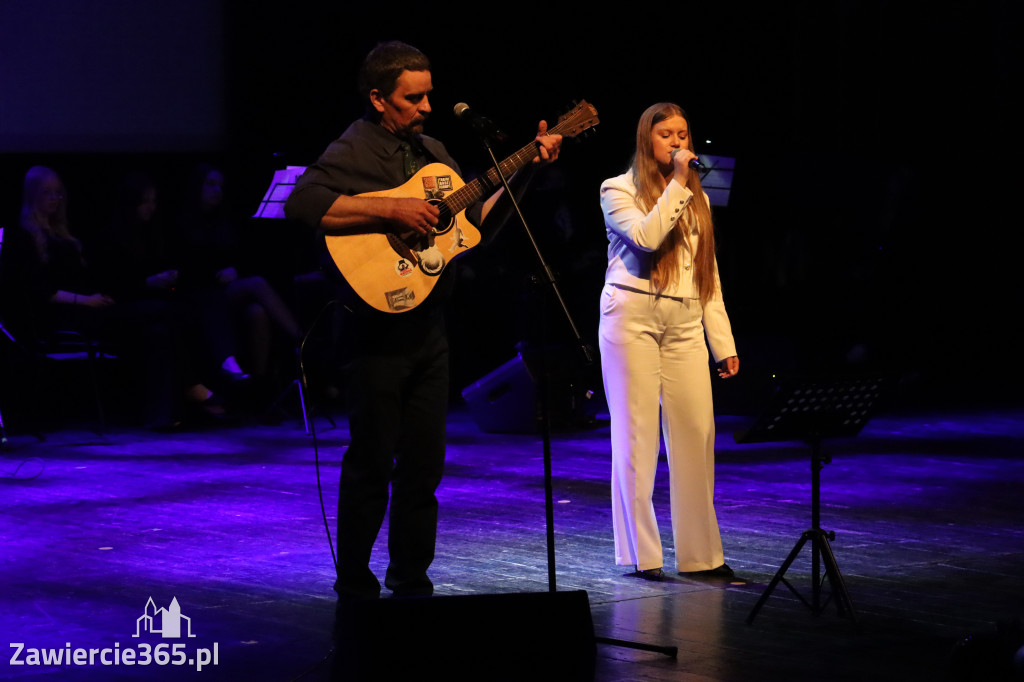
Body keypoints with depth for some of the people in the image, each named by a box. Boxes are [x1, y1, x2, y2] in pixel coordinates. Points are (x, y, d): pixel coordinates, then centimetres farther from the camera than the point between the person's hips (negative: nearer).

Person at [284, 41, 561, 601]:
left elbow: (477, 218, 20)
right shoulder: (353, 151, -10)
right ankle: (354, 590, 9)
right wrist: (391, 210, -28)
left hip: (429, 324, 7)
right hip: (379, 327, -7)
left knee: (424, 464, 11)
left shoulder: (431, 151, 15)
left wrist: (525, 170, 10)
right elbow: (302, 203, -28)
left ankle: (411, 583, 22)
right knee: (371, 463, -2)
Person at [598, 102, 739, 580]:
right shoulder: (618, 190, 5)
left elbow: (709, 276, 18)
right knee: (636, 434, -4)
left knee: (697, 433, -3)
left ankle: (700, 554, 4)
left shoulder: (697, 199, 20)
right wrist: (676, 183, -10)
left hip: (685, 326, 4)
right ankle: (639, 554, 3)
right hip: (633, 317, -4)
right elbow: (646, 237, -15)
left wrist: (724, 343, 13)